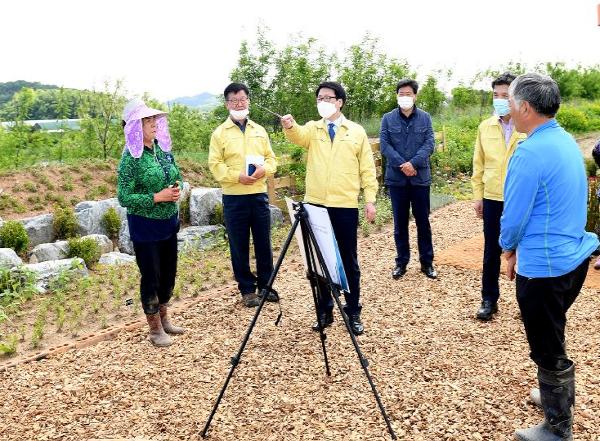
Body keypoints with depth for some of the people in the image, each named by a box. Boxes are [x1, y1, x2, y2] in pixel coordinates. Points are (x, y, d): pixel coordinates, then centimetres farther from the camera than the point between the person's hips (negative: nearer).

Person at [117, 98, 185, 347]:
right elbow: (124, 198, -17)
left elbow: (177, 176, 17)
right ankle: (155, 329, 19)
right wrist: (157, 197, -21)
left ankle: (164, 319, 35)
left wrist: (176, 189, -5)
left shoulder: (163, 149, 4)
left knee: (169, 273, 16)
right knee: (150, 276, 4)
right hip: (145, 226, -7)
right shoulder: (131, 158, -15)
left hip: (169, 222, 7)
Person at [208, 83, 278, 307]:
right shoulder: (220, 133, 1)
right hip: (234, 197, -3)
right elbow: (215, 164, -6)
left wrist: (264, 169, -11)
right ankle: (247, 289, 18)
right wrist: (237, 176, -20)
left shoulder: (260, 130, 13)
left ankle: (266, 285, 25)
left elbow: (271, 158, 11)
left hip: (259, 195, 3)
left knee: (264, 243, 10)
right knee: (239, 246, 5)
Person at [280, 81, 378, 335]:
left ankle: (353, 313, 18)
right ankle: (324, 311, 22)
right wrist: (289, 126, -39)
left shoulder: (357, 132, 7)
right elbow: (298, 136, -16)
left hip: (345, 207, -1)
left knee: (348, 262, 6)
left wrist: (370, 199, -2)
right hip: (316, 205, 2)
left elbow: (367, 168, 6)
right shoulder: (312, 129, 8)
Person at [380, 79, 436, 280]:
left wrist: (413, 163, -18)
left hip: (420, 177, 0)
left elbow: (429, 144, -4)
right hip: (396, 178, 0)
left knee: (423, 221, 7)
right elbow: (384, 145, -5)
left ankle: (427, 262, 17)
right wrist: (402, 164, -17)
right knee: (400, 222, 8)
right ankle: (401, 261, 19)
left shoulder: (425, 118, 5)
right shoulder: (388, 118, 3)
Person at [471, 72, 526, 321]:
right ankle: (489, 300, 23)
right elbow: (479, 164, 8)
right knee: (491, 251, 10)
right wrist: (478, 195, 6)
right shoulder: (485, 127, 4)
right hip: (493, 199, 3)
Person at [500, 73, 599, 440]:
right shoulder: (567, 141, 6)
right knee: (552, 337, 27)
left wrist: (509, 248, 3)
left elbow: (514, 216, -18)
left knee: (548, 349, 7)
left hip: (544, 266, -9)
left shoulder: (530, 153, -23)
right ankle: (561, 398, 46)